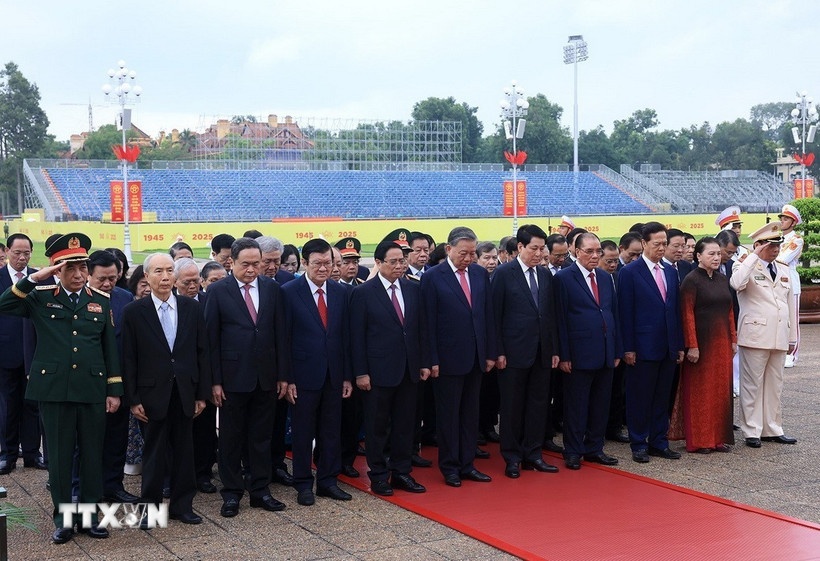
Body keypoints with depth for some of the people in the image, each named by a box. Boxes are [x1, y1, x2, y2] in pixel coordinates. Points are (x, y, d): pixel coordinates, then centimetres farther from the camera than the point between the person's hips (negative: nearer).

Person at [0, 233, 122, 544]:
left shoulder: (101, 301, 7)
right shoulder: (41, 297, 2)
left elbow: (110, 347, 8)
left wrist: (114, 390, 4)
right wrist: (34, 278, -18)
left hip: (92, 389, 2)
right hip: (53, 389, -1)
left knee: (92, 453, 8)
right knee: (59, 455, 6)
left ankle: (89, 514, 20)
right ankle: (62, 517, 17)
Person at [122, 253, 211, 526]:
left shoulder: (192, 307, 3)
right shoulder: (134, 311, -3)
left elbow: (202, 352, 5)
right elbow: (129, 358, -3)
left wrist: (202, 393, 2)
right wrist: (133, 399, -6)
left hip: (185, 392, 2)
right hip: (153, 393, -2)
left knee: (184, 450, 9)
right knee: (154, 452, 7)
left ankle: (182, 505, 21)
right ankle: (151, 505, 19)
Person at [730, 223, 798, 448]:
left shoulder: (783, 270, 15)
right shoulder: (746, 267, -4)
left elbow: (790, 304, 18)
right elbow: (736, 283, -29)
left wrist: (792, 336, 16)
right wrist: (754, 256, -21)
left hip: (779, 338, 6)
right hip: (755, 336, -6)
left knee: (774, 385, 13)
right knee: (752, 385, 0)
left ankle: (772, 429, 22)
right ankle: (751, 432, 7)